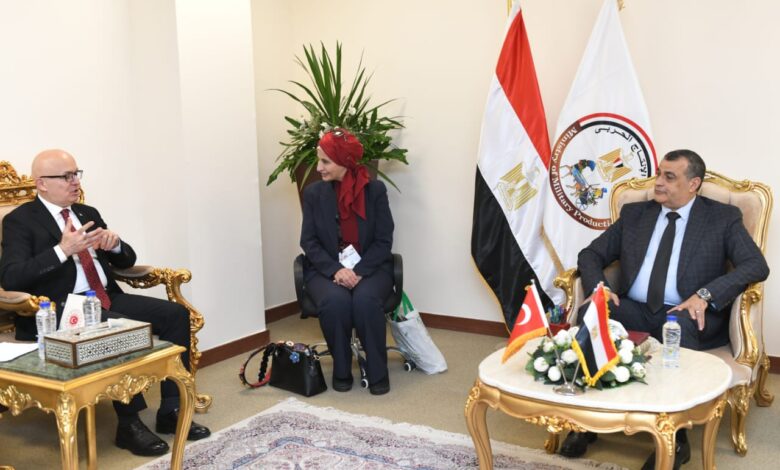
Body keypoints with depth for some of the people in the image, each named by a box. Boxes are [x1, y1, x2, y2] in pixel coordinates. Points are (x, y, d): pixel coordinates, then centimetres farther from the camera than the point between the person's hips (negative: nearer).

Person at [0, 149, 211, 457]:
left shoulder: (88, 213, 18)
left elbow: (126, 261, 20)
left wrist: (115, 244, -4)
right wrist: (62, 250, -24)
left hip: (107, 299, 7)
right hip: (62, 310, -7)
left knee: (176, 314, -12)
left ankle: (170, 411, -6)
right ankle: (129, 424, -19)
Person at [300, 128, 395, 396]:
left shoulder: (375, 190, -3)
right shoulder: (314, 193, 1)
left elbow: (383, 241, -5)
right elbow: (309, 241, -2)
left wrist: (358, 271, -19)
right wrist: (336, 270, -18)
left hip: (370, 268, -1)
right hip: (327, 270, 1)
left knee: (366, 299, -33)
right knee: (335, 301, -32)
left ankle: (378, 372, -14)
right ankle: (341, 370, -9)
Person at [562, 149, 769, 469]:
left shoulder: (723, 218, 5)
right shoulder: (634, 213, 14)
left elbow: (757, 265, -7)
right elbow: (590, 254, 14)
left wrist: (705, 295, -23)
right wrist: (598, 286, -10)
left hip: (689, 316, -3)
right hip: (635, 310, 3)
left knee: (678, 325, -39)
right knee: (589, 313, -27)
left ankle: (675, 437, -28)